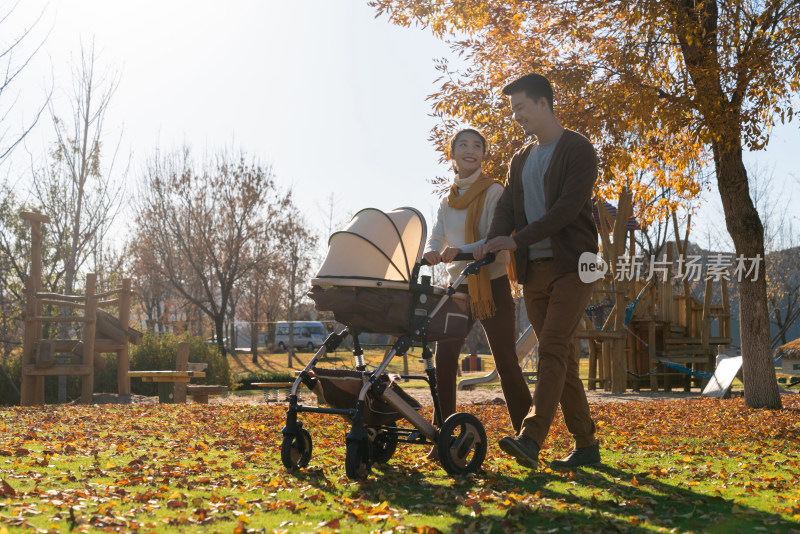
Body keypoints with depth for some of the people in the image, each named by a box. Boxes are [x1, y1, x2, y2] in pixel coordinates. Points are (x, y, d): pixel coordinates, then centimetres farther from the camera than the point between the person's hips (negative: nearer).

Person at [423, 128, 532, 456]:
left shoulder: (493, 192, -4)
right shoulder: (447, 201, 14)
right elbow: (434, 238, 4)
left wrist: (461, 251, -30)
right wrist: (431, 253, -20)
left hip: (492, 286, -5)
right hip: (459, 287, 5)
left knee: (506, 363, -2)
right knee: (444, 358, -3)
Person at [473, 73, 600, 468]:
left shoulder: (577, 150, -3)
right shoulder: (520, 160, 20)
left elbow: (568, 208, -15)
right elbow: (506, 208, 11)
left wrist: (517, 239, -19)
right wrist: (491, 243, -10)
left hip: (571, 266, -7)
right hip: (534, 269, 7)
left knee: (552, 350, -18)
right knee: (562, 357, 7)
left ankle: (530, 439, -26)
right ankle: (586, 444, 15)